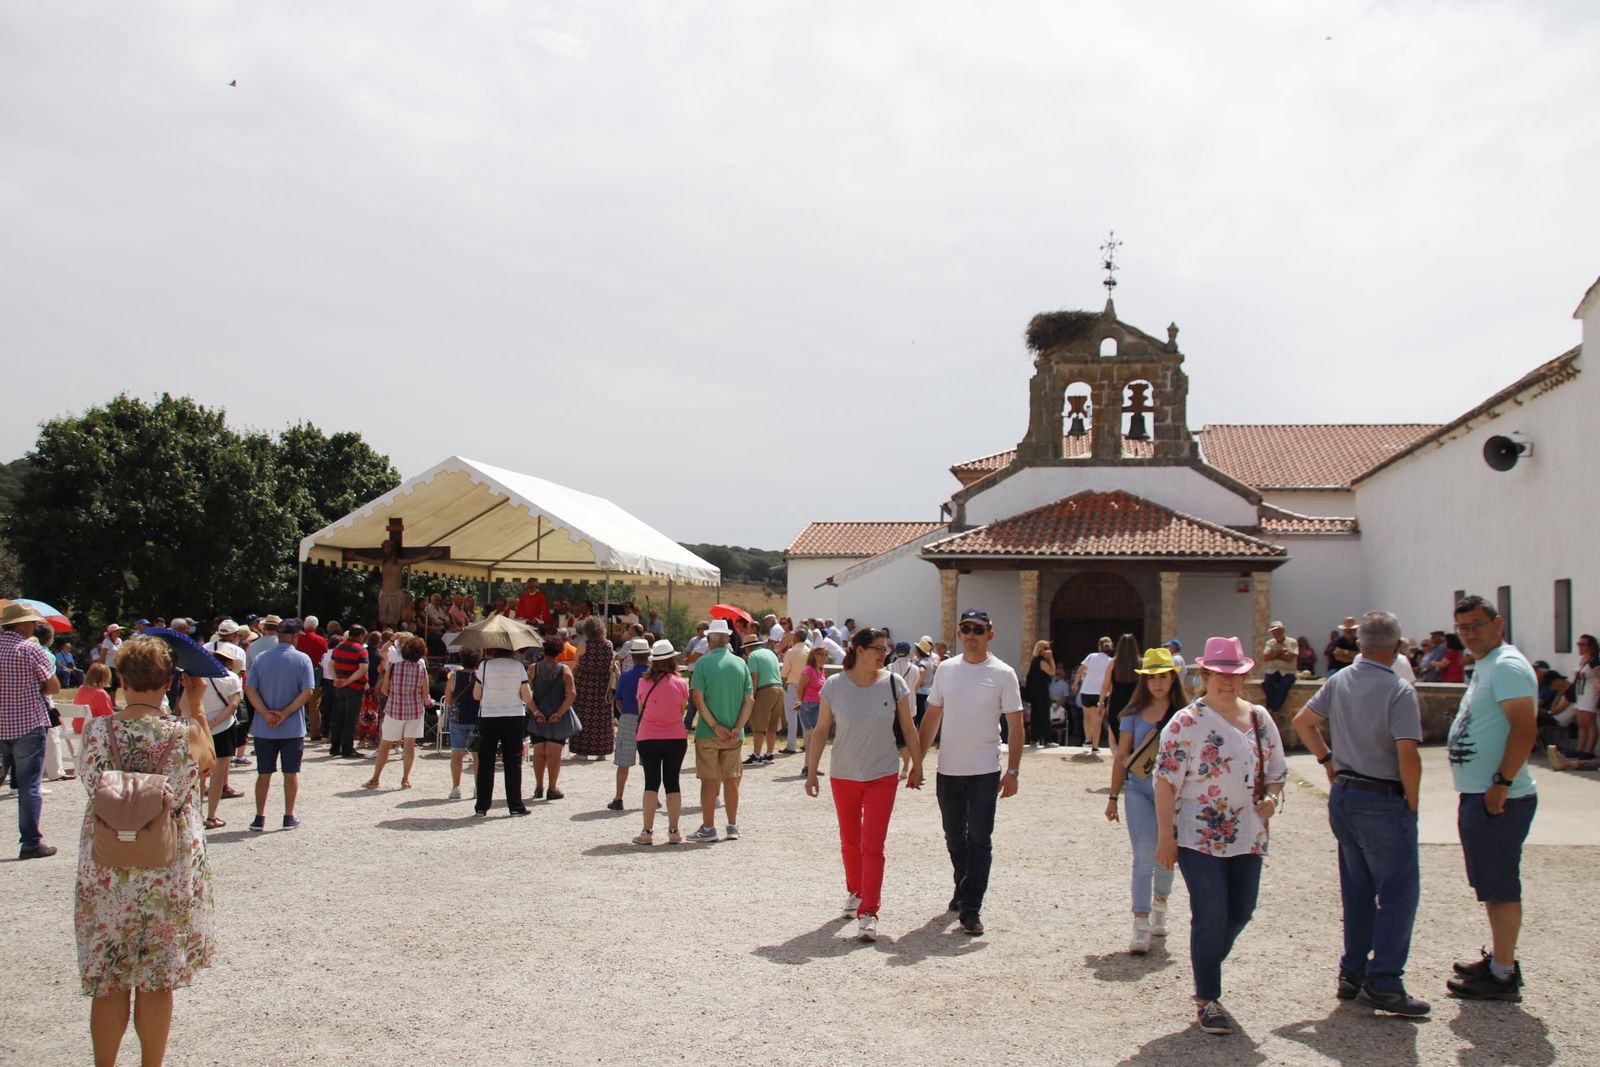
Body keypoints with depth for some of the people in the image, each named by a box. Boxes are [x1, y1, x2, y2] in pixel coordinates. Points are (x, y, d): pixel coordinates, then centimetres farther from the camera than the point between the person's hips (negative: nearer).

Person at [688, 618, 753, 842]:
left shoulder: (703, 663, -7)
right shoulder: (740, 663, 3)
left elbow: (698, 699, -14)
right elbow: (749, 700, -2)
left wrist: (716, 727, -12)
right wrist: (737, 728, -7)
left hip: (708, 732, -3)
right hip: (734, 734, 3)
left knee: (709, 780, 4)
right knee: (731, 779, 13)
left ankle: (708, 828, 9)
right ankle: (733, 827, 19)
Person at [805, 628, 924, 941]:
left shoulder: (894, 683, -7)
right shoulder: (834, 686, -8)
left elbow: (908, 728, 2)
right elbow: (821, 731, -1)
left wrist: (917, 766, 6)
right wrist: (811, 772, -2)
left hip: (882, 775, -1)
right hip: (844, 775, 1)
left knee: (872, 846, -7)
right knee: (850, 842, 16)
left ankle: (868, 913, -3)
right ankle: (855, 894, 38)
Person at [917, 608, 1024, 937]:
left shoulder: (1002, 673, -7)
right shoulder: (946, 669, 4)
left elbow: (1015, 726, -6)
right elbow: (932, 718, 10)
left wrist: (1013, 771, -12)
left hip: (985, 772, -4)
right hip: (948, 770, 4)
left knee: (979, 841, -4)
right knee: (955, 839, 17)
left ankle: (971, 909, 1)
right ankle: (963, 889, 36)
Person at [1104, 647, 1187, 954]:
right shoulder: (1134, 713, 3)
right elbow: (1121, 757, 7)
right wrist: (1113, 797, 7)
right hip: (1139, 790, 0)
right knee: (1144, 856, -8)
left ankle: (1159, 907, 38)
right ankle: (1141, 926, -6)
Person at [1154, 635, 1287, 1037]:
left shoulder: (1260, 719, 7)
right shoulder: (1187, 723, -9)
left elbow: (1276, 770, 16)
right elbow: (1166, 780, -11)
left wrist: (1272, 798, -7)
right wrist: (1165, 835, -15)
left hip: (1248, 836, 6)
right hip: (1199, 837, -5)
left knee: (1240, 913, 12)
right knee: (1210, 917, -3)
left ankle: (1206, 968, 39)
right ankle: (1207, 1001, 12)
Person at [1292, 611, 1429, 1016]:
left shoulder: (1339, 681, 4)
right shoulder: (1399, 691, -17)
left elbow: (1302, 722, 13)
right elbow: (1408, 755, -23)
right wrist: (1412, 803, -10)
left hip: (1342, 795, 7)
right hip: (1383, 802, -7)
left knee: (1357, 891, 16)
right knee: (1398, 892, 2)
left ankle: (1353, 974, 22)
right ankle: (1384, 983, 1)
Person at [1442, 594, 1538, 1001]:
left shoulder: (1507, 666, -15)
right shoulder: (1484, 666, 16)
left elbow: (1525, 729, -24)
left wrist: (1501, 784, -24)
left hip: (1499, 799, -10)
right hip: (1477, 795, 10)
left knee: (1501, 887, -3)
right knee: (1491, 885, 18)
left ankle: (1503, 977, 3)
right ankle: (1500, 960, 28)